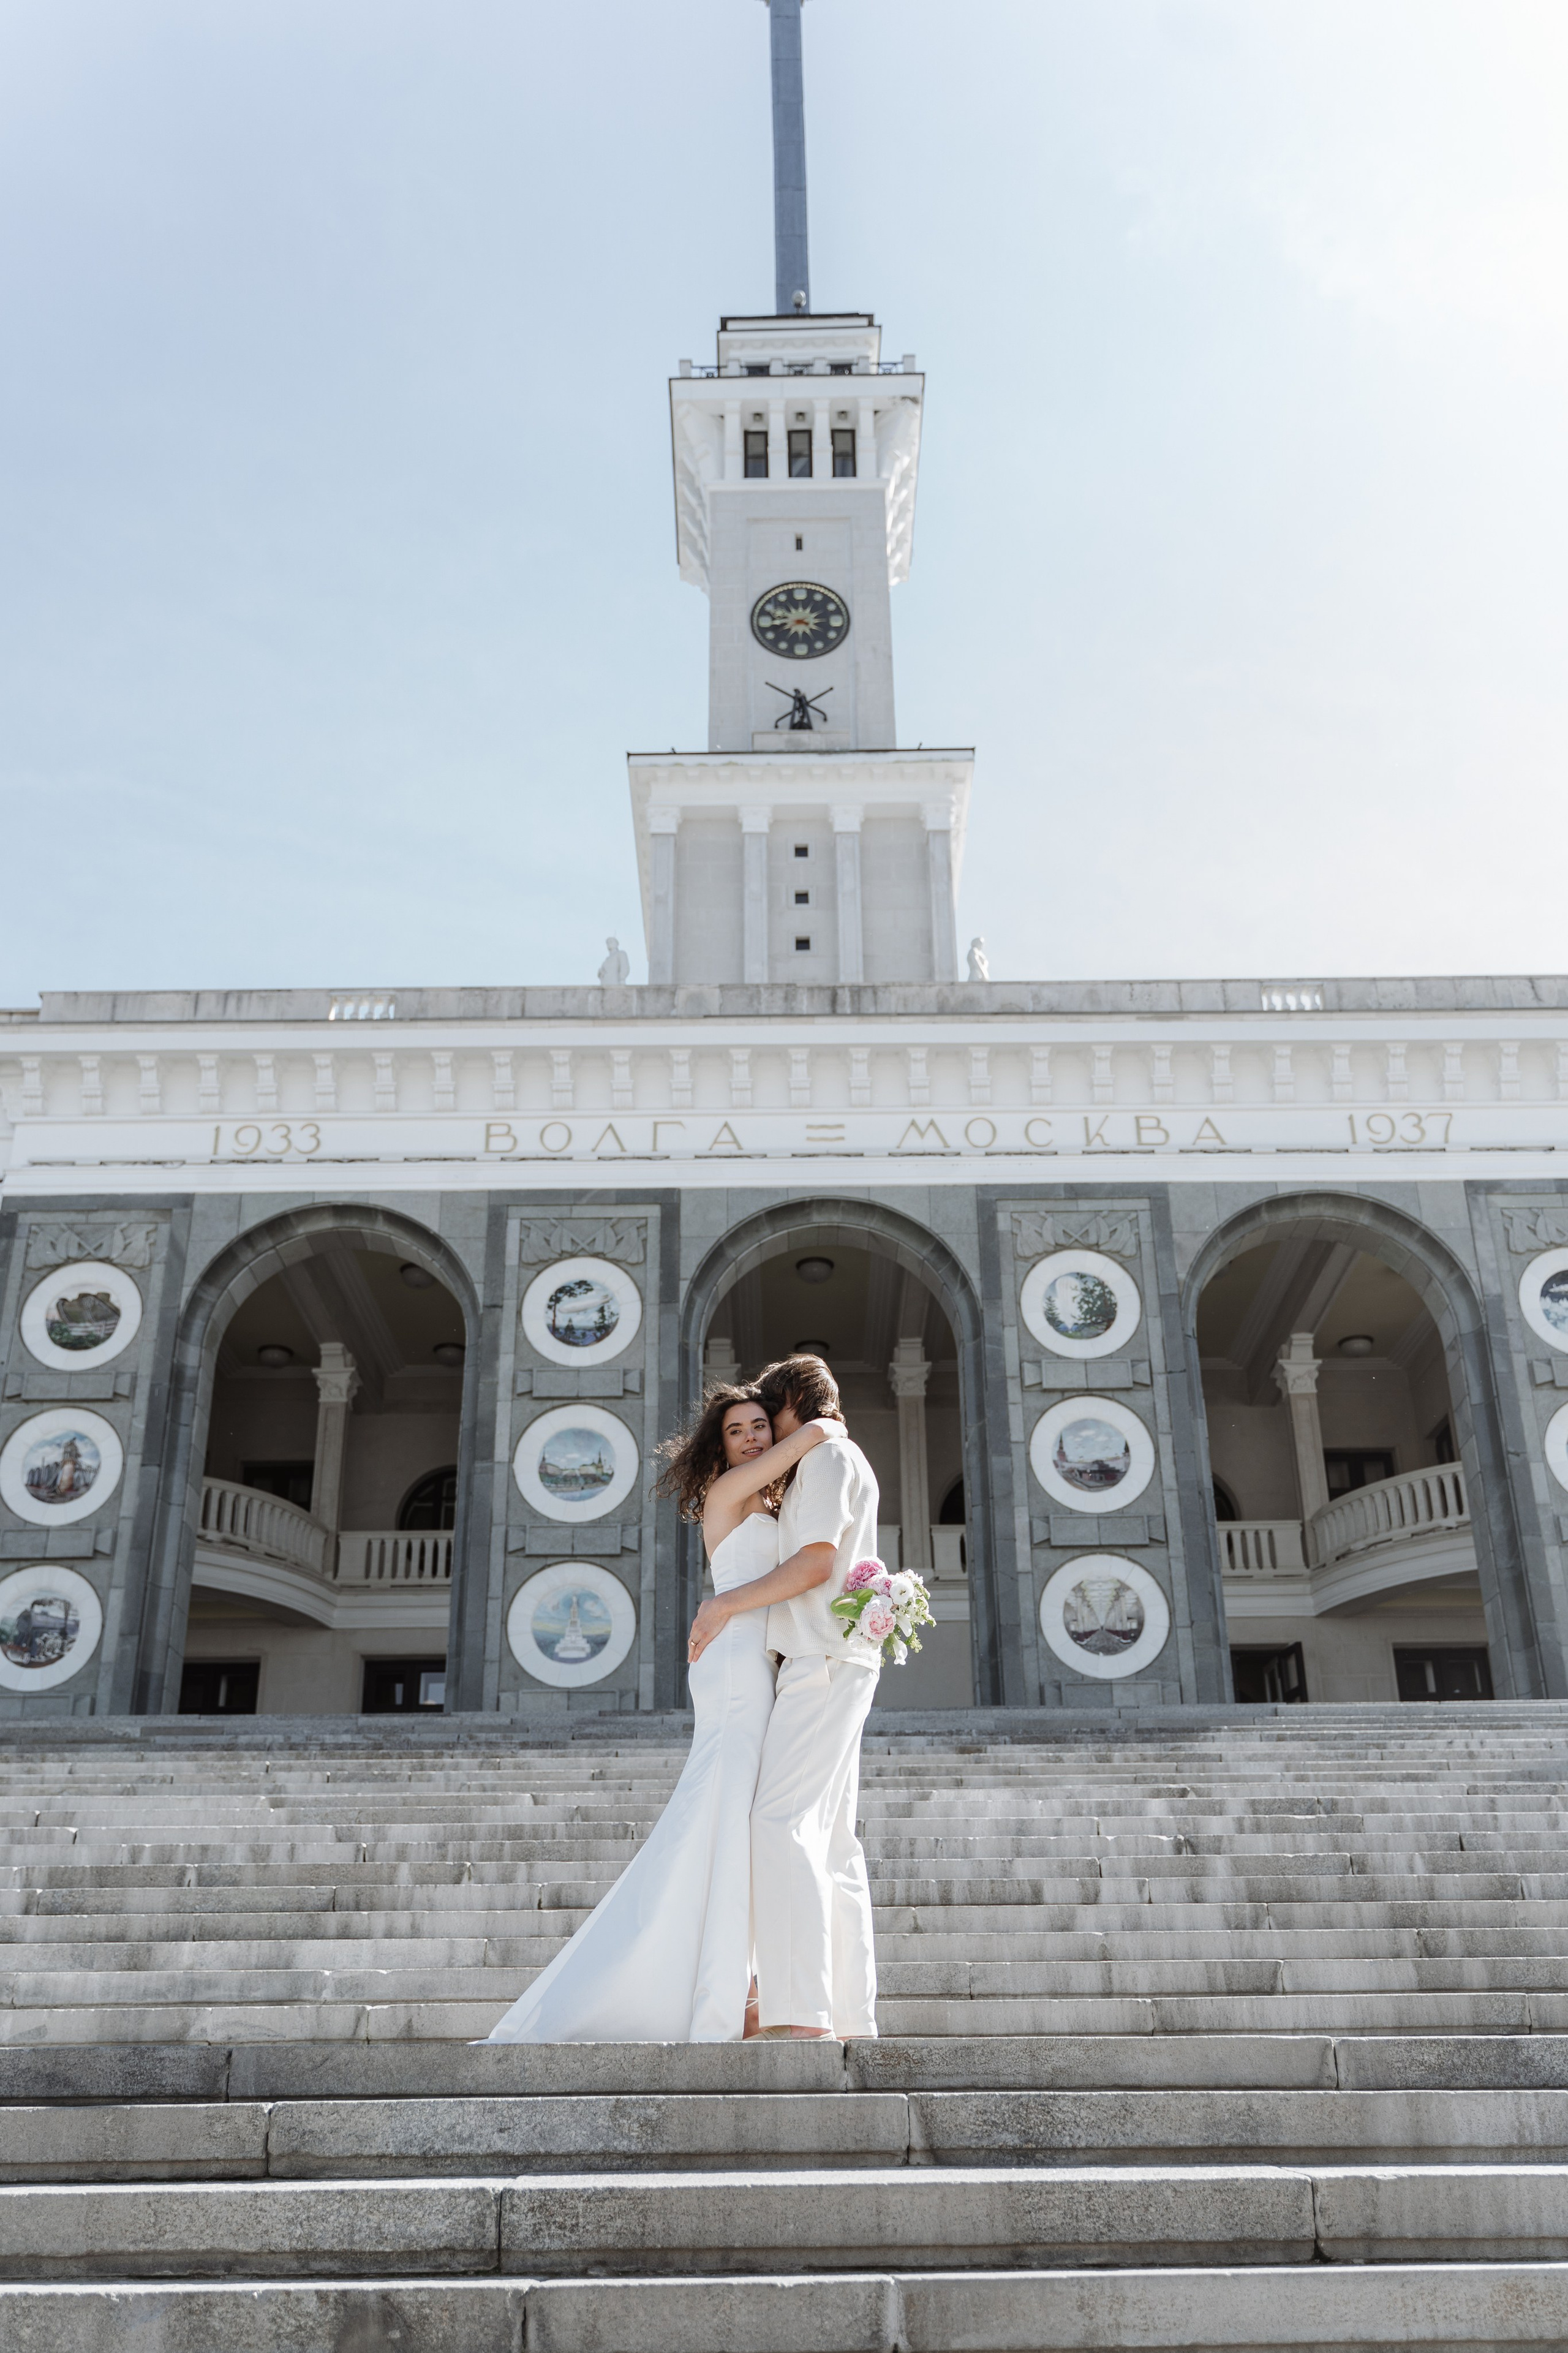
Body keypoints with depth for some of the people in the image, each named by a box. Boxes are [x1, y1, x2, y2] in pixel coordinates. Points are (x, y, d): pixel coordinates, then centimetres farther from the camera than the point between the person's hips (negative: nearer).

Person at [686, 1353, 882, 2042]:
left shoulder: (828, 1453, -4)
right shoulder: (841, 1465, 26)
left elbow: (816, 1563, -16)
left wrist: (726, 1604, -11)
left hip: (825, 1662, -10)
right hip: (825, 1666, 10)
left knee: (784, 1822, -19)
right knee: (832, 1842, 8)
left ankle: (803, 2015, -25)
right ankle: (851, 2021, 9)